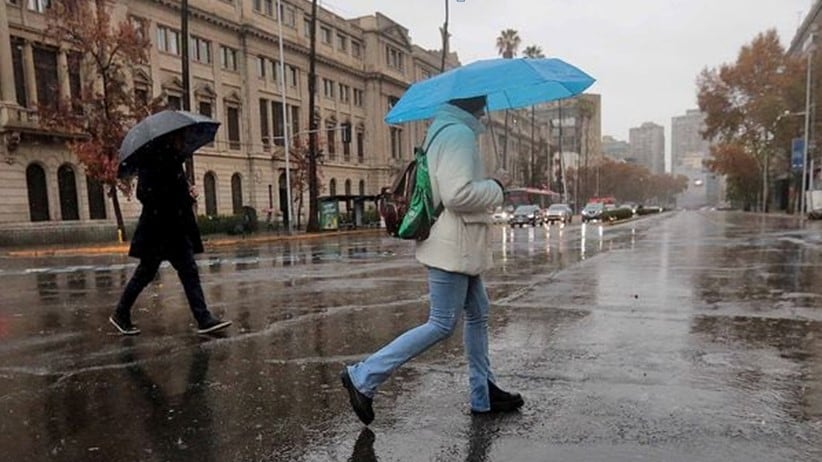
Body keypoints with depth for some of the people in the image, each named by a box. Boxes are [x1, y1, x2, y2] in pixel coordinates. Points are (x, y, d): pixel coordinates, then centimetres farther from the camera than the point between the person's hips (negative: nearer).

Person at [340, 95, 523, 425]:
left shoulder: (441, 129, 18)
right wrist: (496, 186, -11)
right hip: (453, 247, -11)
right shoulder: (459, 133, -15)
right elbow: (458, 194, -26)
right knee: (442, 324, -5)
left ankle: (483, 395, 27)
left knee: (478, 315, 16)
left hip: (457, 247, 11)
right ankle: (363, 377, 0)